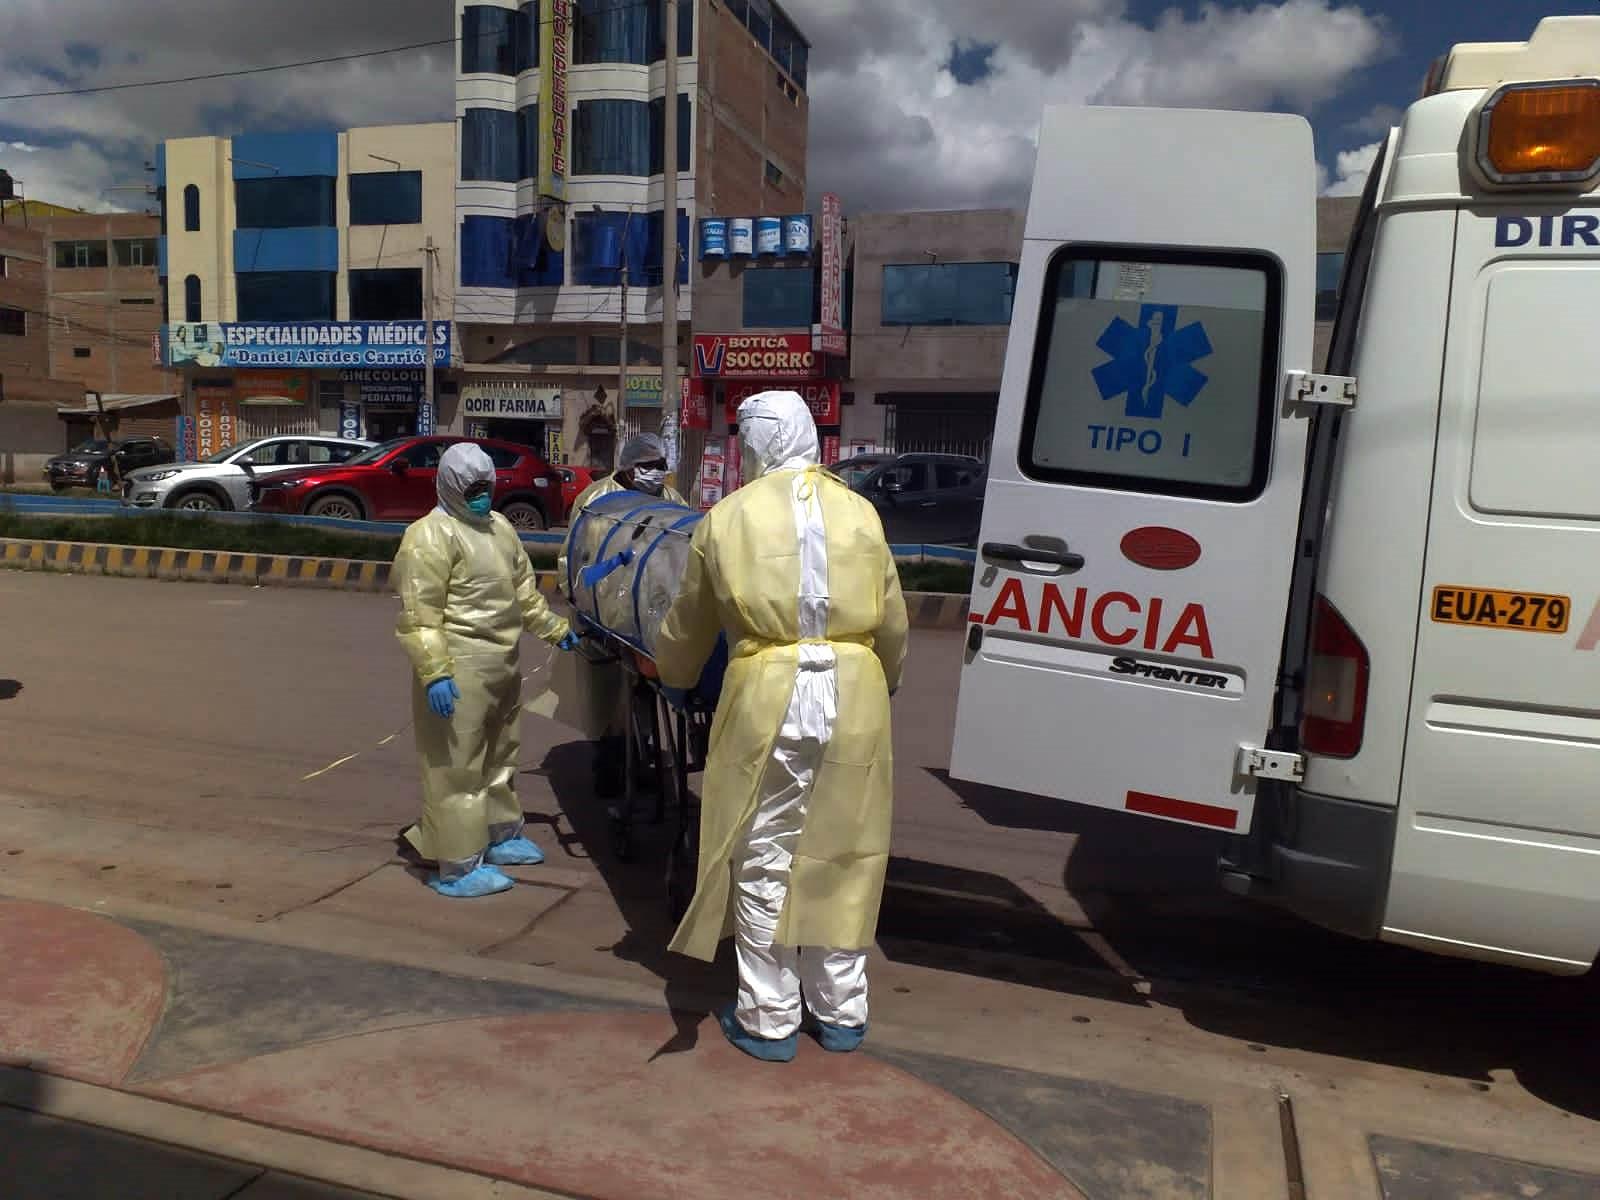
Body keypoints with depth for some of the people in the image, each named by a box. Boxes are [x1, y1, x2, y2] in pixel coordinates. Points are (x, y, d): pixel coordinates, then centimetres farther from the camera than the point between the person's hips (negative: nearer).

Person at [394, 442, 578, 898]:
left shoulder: (500, 527, 14)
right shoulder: (432, 536, -14)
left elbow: (523, 590, 26)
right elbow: (419, 615, -20)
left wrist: (554, 628, 29)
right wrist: (434, 673, -27)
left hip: (502, 666, 9)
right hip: (460, 671, -9)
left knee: (499, 757, 21)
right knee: (457, 768, -3)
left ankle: (500, 835, 38)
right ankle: (457, 868, 3)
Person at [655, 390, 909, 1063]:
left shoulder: (726, 519, 3)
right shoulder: (859, 512, 8)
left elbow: (689, 625, 13)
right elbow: (893, 626, 13)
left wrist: (672, 676, 33)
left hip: (768, 697, -2)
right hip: (854, 698, 3)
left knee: (764, 861, 9)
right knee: (841, 854, 14)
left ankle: (768, 1021, 20)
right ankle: (841, 1014, 27)